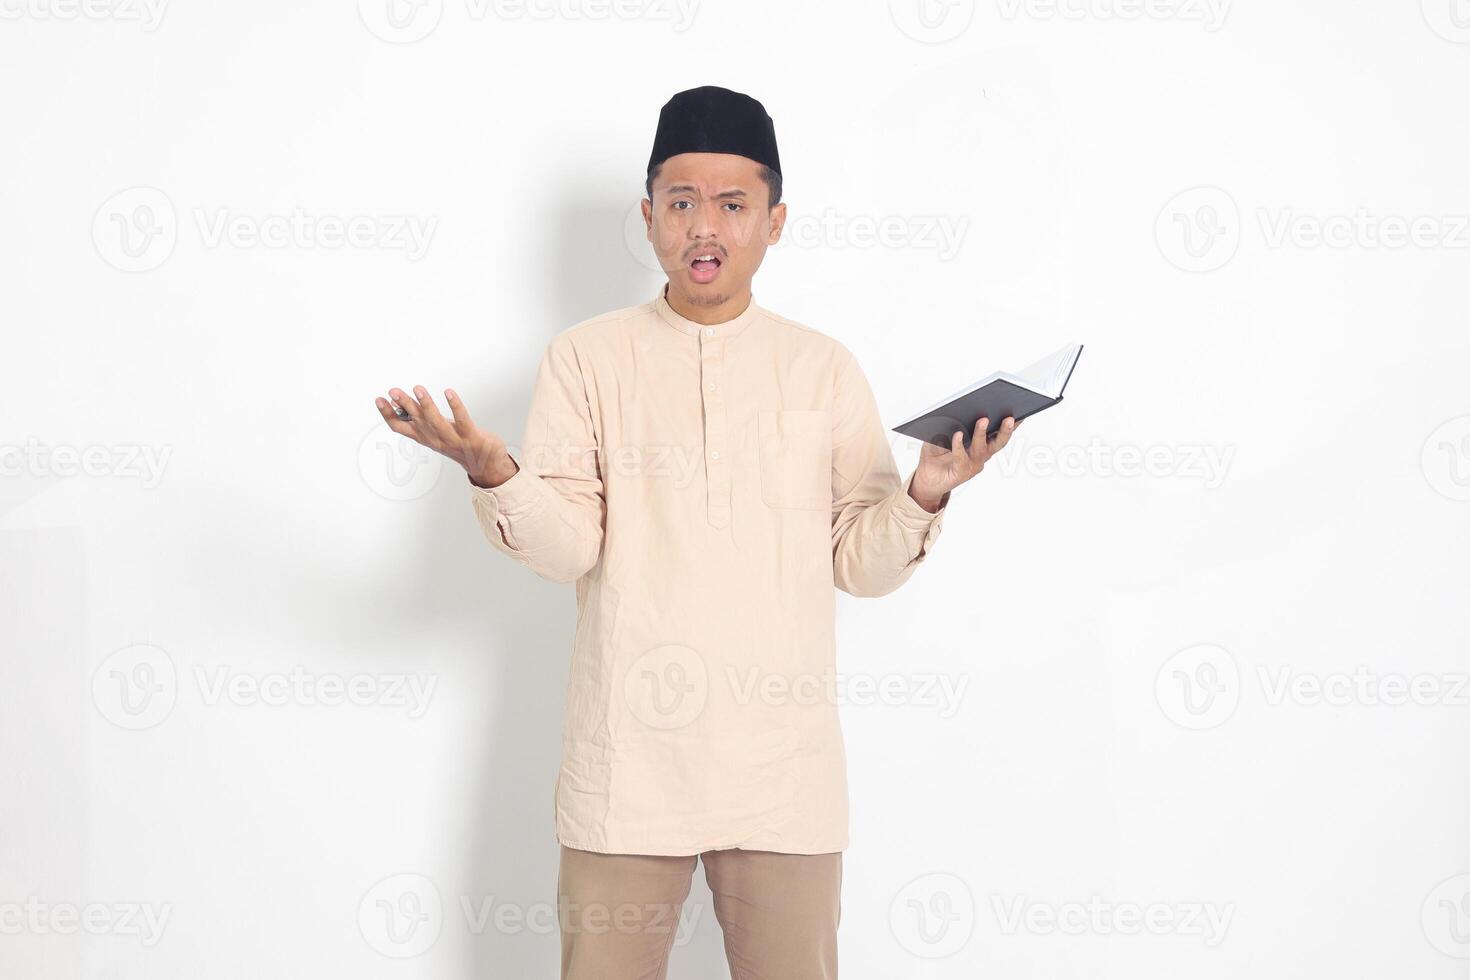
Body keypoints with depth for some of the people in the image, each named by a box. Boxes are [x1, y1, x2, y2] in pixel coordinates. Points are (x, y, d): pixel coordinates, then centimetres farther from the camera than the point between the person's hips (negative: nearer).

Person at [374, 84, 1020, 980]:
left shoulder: (826, 369, 7)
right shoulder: (588, 357, 5)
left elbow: (862, 564, 4)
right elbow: (566, 545, -4)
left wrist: (925, 495, -15)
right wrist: (492, 471, -23)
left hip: (784, 769, 1)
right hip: (627, 763, 0)